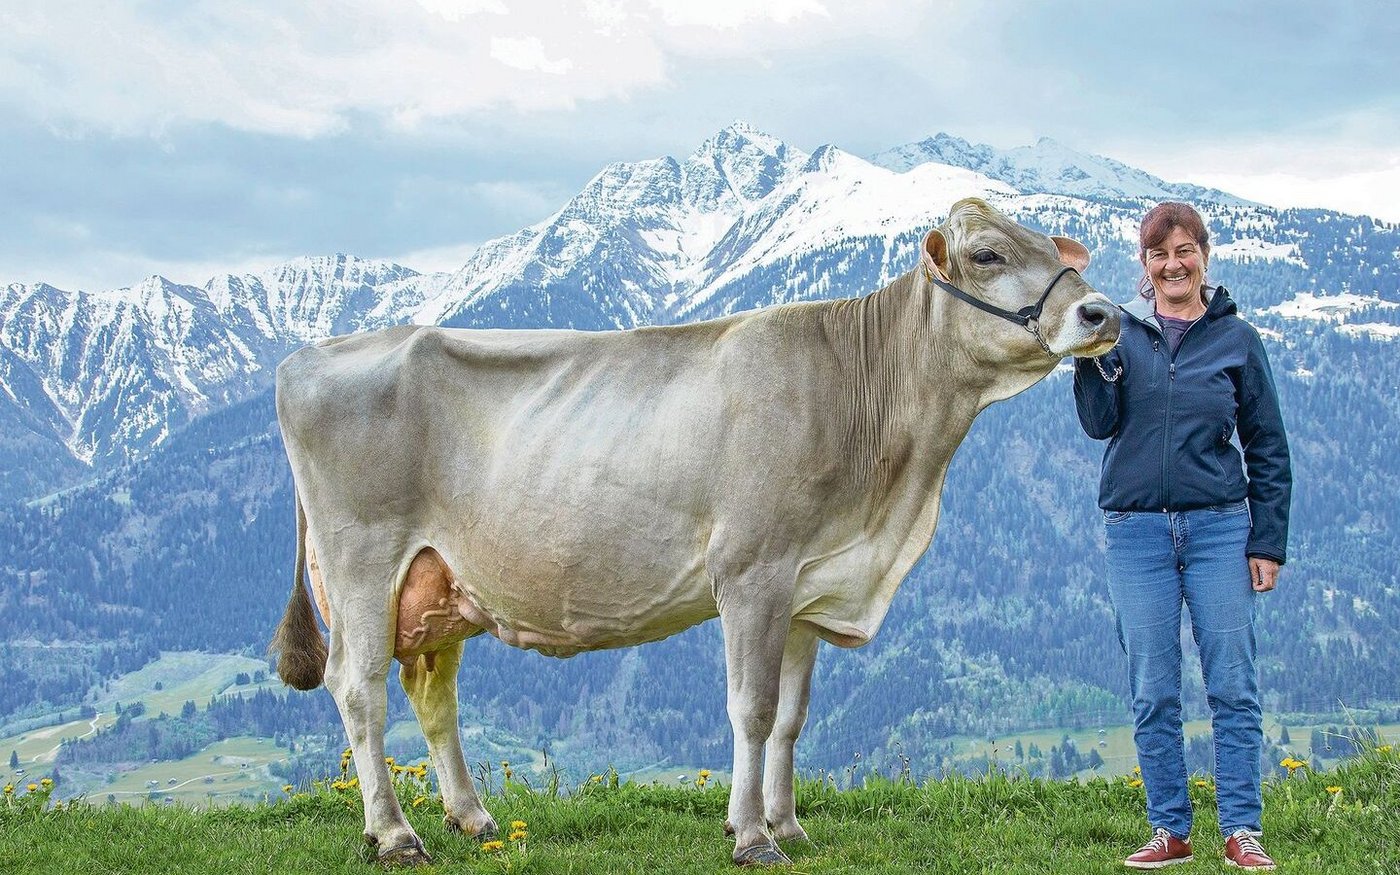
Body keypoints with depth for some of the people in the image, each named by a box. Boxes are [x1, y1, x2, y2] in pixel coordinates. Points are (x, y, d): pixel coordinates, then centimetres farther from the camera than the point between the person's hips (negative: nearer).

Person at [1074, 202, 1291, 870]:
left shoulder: (1236, 338, 5)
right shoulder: (1121, 331, 6)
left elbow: (1268, 450, 7)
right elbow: (1099, 423, -5)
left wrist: (1268, 543, 1)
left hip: (1220, 527, -1)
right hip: (1136, 532, 1)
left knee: (1232, 685, -1)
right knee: (1153, 694, 3)